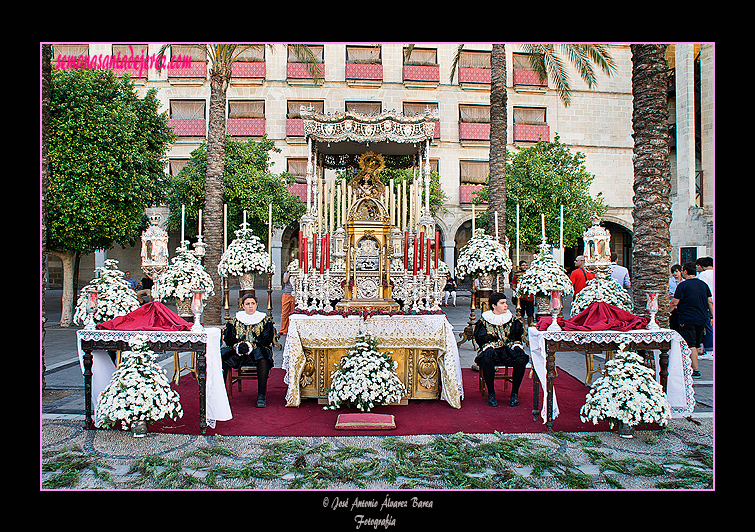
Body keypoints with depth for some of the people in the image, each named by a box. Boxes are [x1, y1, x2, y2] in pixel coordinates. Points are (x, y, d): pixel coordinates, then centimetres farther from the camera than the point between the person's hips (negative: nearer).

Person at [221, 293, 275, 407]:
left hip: (258, 350, -2)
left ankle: (261, 395, -34)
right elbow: (227, 337, 6)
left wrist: (251, 345, -18)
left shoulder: (265, 320, 11)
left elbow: (267, 339, -1)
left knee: (263, 358, -37)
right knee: (222, 356, -27)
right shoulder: (235, 320, 17)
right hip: (238, 351, 2)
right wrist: (238, 345, -15)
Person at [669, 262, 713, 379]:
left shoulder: (683, 285, -11)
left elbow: (674, 303, -13)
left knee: (690, 345, -5)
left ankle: (695, 370, -7)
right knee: (696, 345, 17)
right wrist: (712, 316, 15)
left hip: (688, 320, -7)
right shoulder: (703, 284, 9)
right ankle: (692, 364, 28)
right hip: (702, 319, 7)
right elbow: (710, 302, 10)